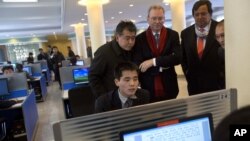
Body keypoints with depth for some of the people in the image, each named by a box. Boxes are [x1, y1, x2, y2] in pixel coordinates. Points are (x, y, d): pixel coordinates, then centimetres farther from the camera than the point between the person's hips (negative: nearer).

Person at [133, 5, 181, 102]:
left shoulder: (173, 35, 1)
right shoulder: (140, 39, -2)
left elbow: (177, 57, -12)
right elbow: (139, 66, -9)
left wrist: (153, 61, -19)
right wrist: (162, 66, -14)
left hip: (169, 87, 1)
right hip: (149, 88, -1)